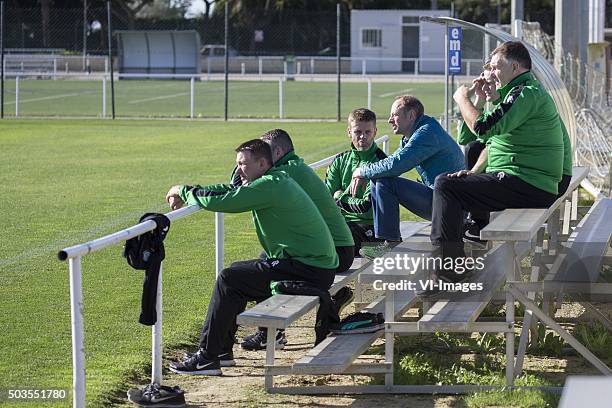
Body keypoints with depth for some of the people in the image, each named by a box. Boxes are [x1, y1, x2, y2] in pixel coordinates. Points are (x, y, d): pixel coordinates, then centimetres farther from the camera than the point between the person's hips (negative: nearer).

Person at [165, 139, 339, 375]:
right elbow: (230, 190, 18)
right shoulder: (276, 181, 14)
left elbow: (222, 201, -20)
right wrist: (186, 194, 7)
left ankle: (206, 358, -5)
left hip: (310, 271, -11)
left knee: (229, 280, -9)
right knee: (237, 271, 21)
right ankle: (222, 350, 25)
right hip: (316, 264, 11)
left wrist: (185, 191, -4)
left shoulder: (270, 186, -17)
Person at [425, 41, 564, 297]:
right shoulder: (523, 92, 23)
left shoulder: (527, 93, -13)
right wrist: (474, 172, 11)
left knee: (445, 185, -15)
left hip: (526, 187, -11)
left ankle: (453, 267, -14)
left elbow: (483, 128, -22)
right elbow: (494, 140, 25)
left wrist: (463, 98, -4)